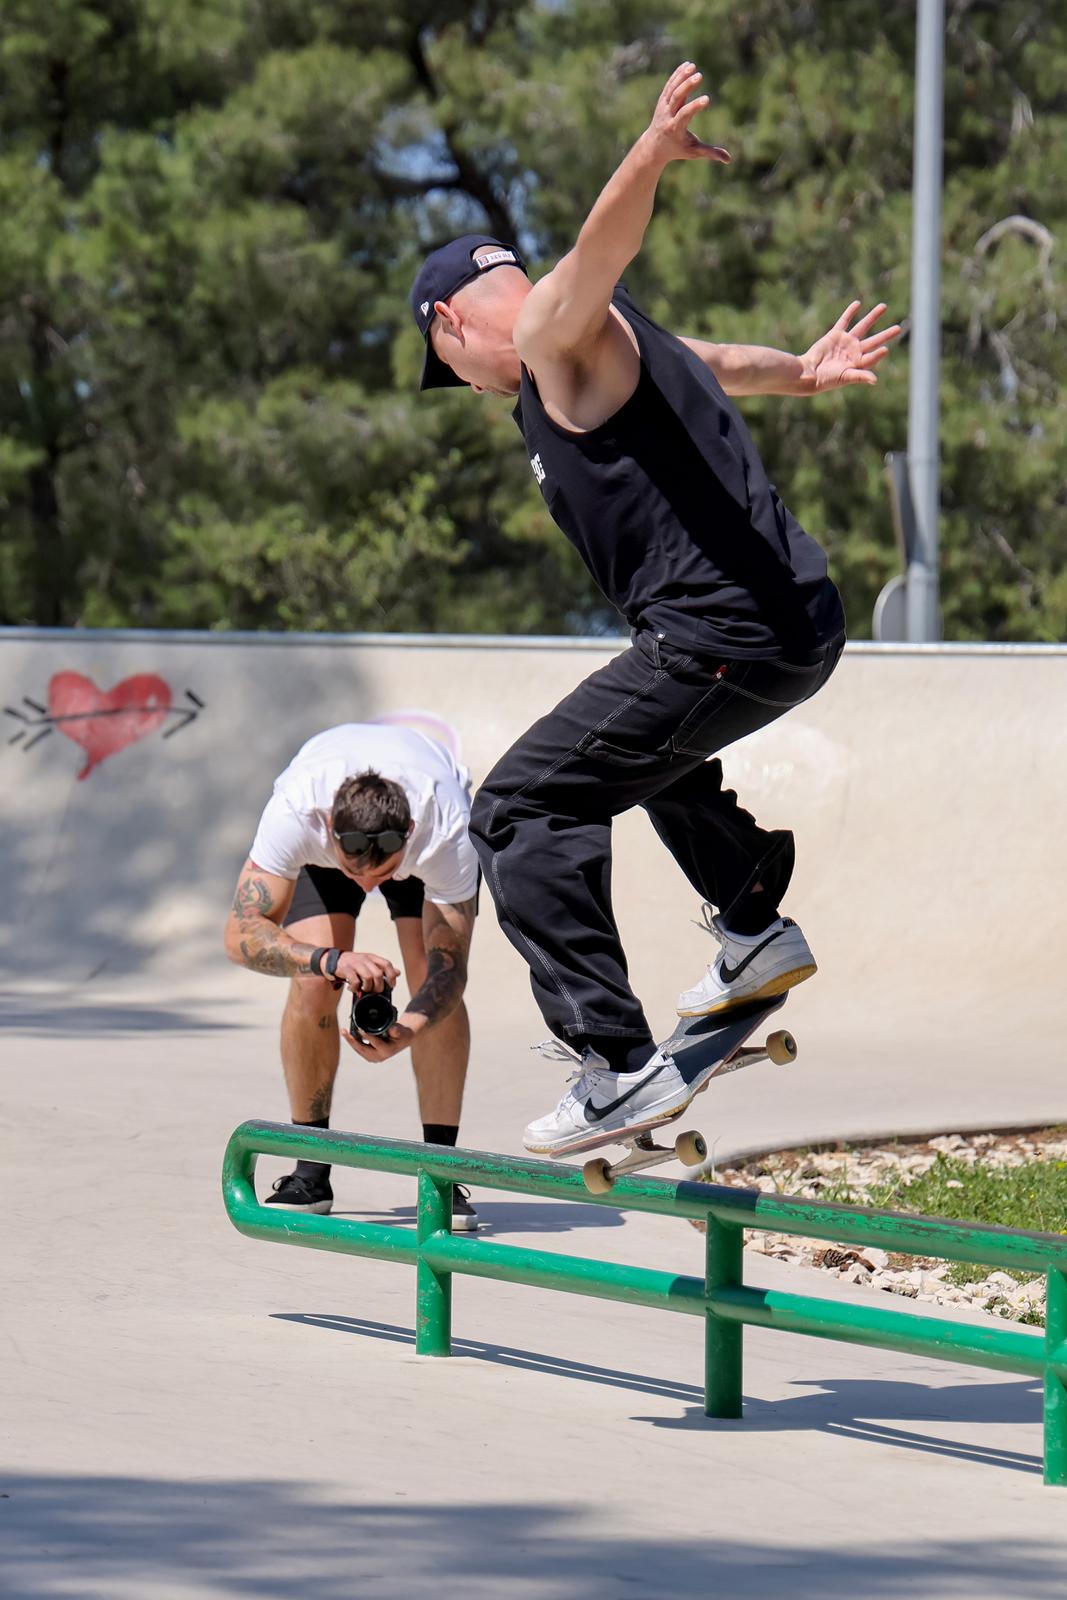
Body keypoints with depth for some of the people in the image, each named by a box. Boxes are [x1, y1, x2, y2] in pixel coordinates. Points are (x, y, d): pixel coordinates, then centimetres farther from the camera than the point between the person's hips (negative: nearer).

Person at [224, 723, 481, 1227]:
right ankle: (311, 1172, -4)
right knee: (313, 983, -19)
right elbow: (242, 933, -43)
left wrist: (407, 1029, -57)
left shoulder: (447, 831, -42)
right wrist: (331, 960, -60)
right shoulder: (294, 813, -44)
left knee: (435, 981, -21)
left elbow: (449, 965, -36)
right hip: (322, 843, 0)